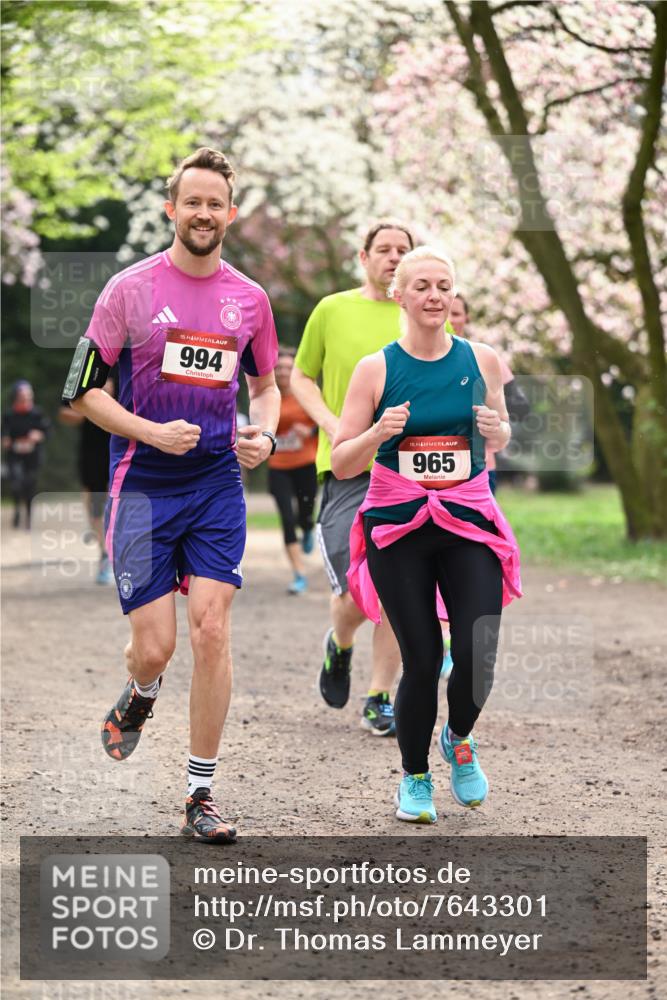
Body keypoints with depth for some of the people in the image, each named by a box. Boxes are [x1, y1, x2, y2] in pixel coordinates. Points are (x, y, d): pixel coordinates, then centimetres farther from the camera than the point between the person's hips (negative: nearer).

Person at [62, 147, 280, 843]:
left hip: (218, 485, 2)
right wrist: (153, 433, -14)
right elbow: (83, 389, -1)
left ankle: (200, 796, 2)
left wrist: (263, 434, 0)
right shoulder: (130, 289, -3)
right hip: (142, 489, -2)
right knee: (154, 647, -5)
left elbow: (264, 385, 22)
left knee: (211, 632, -8)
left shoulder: (250, 299, 7)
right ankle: (140, 697, 34)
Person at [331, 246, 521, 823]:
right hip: (398, 528, -1)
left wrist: (498, 431, -6)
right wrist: (379, 433, -19)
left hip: (469, 522, 1)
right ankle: (415, 778, 21)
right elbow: (341, 465, 0)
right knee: (422, 661, -3)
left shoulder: (481, 360, 2)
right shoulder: (376, 369, -3)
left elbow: (501, 438, 17)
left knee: (478, 656, -10)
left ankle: (459, 738, 24)